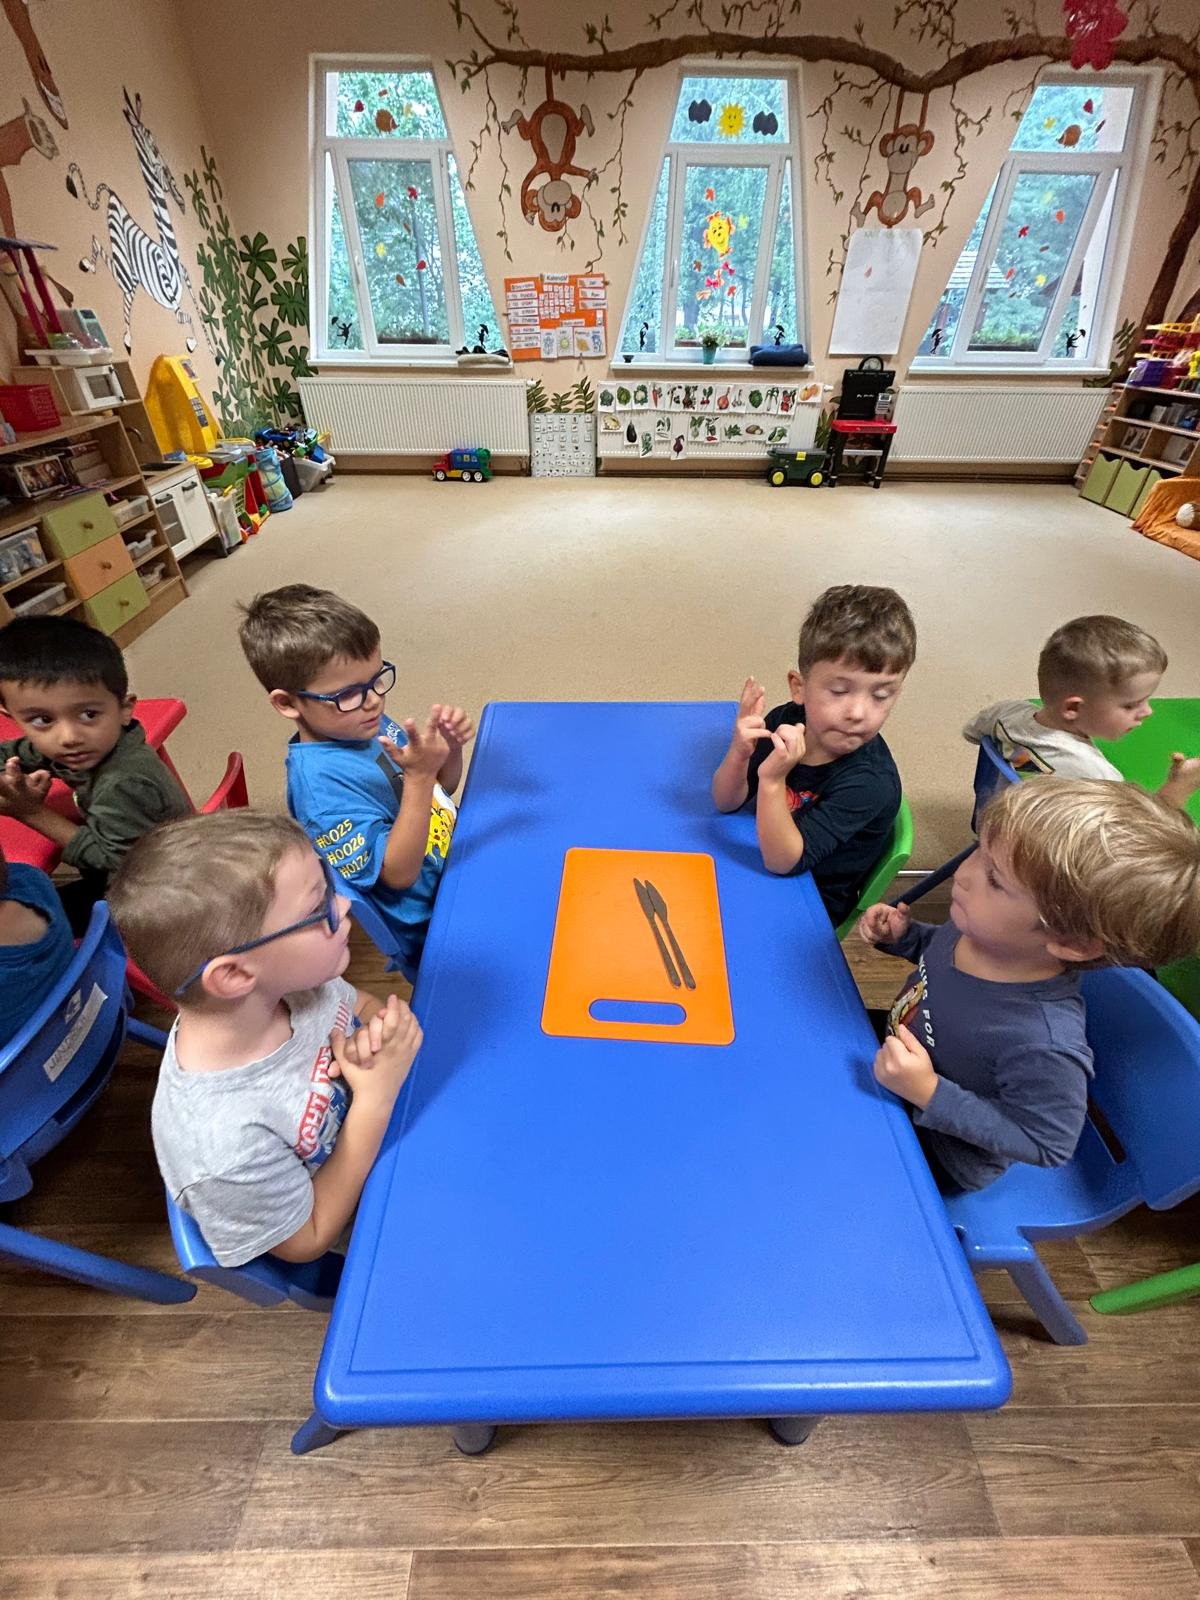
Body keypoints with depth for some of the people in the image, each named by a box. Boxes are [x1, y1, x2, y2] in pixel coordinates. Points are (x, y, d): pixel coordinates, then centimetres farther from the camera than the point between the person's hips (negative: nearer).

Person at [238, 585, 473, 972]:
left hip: (459, 862, 7)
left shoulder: (367, 725, -4)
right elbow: (399, 874, -26)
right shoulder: (320, 783, -26)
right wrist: (418, 777, -35)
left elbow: (442, 789, 9)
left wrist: (450, 747, -12)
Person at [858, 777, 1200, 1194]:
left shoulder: (1044, 1047, -41)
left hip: (940, 1159, -5)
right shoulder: (980, 925, -22)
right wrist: (902, 935, -15)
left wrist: (929, 1095, -34)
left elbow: (1045, 1144, -23)